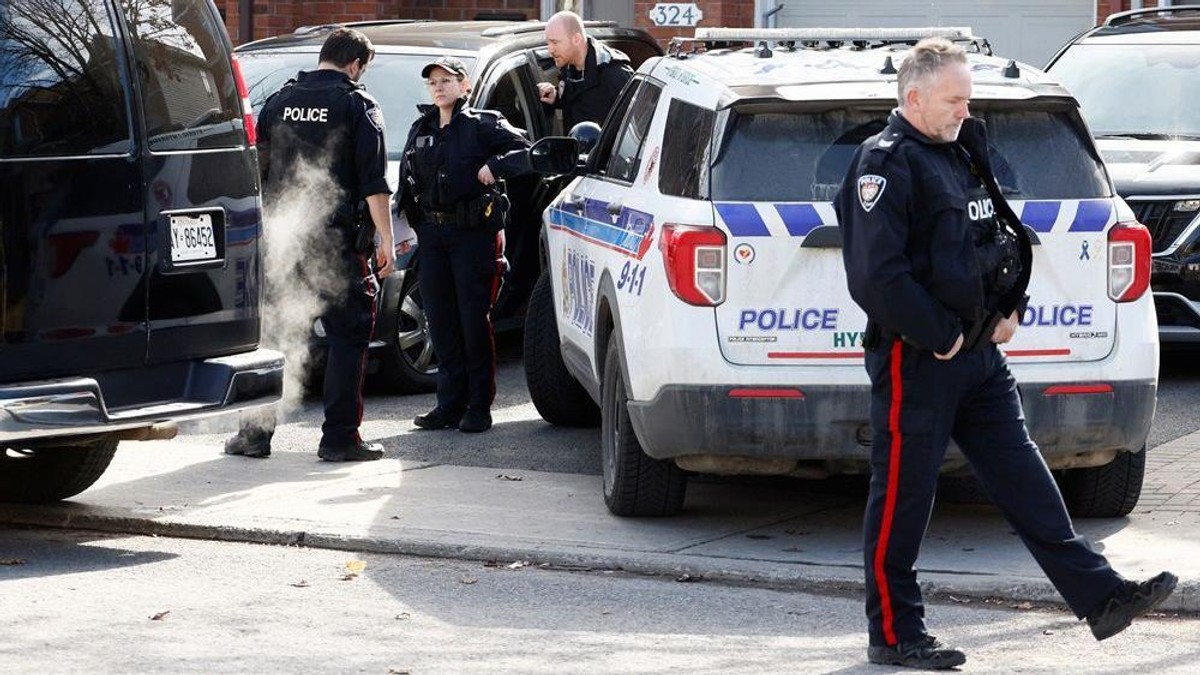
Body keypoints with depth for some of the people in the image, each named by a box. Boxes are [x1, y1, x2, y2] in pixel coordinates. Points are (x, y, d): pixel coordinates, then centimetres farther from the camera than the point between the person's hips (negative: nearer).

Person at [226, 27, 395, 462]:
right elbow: (374, 183, -9)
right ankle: (339, 437, -1)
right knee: (348, 336, 2)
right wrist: (386, 242, -5)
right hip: (337, 242, -5)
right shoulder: (357, 106, -3)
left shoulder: (279, 102, 12)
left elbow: (258, 174, 17)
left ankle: (255, 432, 11)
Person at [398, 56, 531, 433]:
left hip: (473, 232, -6)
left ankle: (479, 408, 0)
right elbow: (407, 179, 23)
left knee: (474, 320, -5)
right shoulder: (420, 131, 16)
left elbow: (525, 153, -8)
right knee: (441, 321, 5)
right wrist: (416, 221, 13)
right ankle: (449, 405, 11)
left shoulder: (483, 126, 0)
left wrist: (494, 166, -22)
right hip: (432, 233, 6)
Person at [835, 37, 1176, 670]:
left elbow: (1003, 237, 28)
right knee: (903, 493, 0)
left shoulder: (961, 155, 16)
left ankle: (1100, 598, 4)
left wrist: (1007, 310, 12)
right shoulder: (885, 165, -13)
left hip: (978, 352, 9)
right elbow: (877, 276, -22)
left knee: (1024, 478, 6)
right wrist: (939, 337, -17)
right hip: (916, 358, -9)